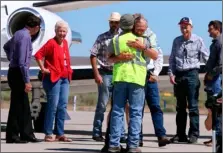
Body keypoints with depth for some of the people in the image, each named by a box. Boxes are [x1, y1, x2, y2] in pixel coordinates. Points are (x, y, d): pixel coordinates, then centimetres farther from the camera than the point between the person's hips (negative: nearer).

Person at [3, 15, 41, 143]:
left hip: (14, 71, 10)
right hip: (18, 73, -10)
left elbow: (6, 47, 31)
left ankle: (27, 134, 15)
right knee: (17, 105, -5)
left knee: (24, 106, 11)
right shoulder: (25, 37, -18)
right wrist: (27, 81, -21)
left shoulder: (19, 33, 11)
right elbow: (23, 61, -22)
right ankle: (12, 136, 0)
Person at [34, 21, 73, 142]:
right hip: (53, 77, -8)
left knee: (62, 106, 8)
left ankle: (60, 133, 13)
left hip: (65, 78, 8)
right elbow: (38, 55, -17)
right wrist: (43, 69, -14)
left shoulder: (65, 43, 12)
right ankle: (48, 134, -1)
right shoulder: (51, 43, -11)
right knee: (53, 105, -6)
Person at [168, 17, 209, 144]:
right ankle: (180, 134, 14)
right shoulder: (177, 41, 10)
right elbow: (172, 59, 13)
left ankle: (194, 134, -3)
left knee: (193, 106, -6)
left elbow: (207, 57, -2)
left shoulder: (198, 41, -1)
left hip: (192, 74, -4)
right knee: (180, 106, 9)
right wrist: (171, 73, 2)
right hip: (179, 75, 4)